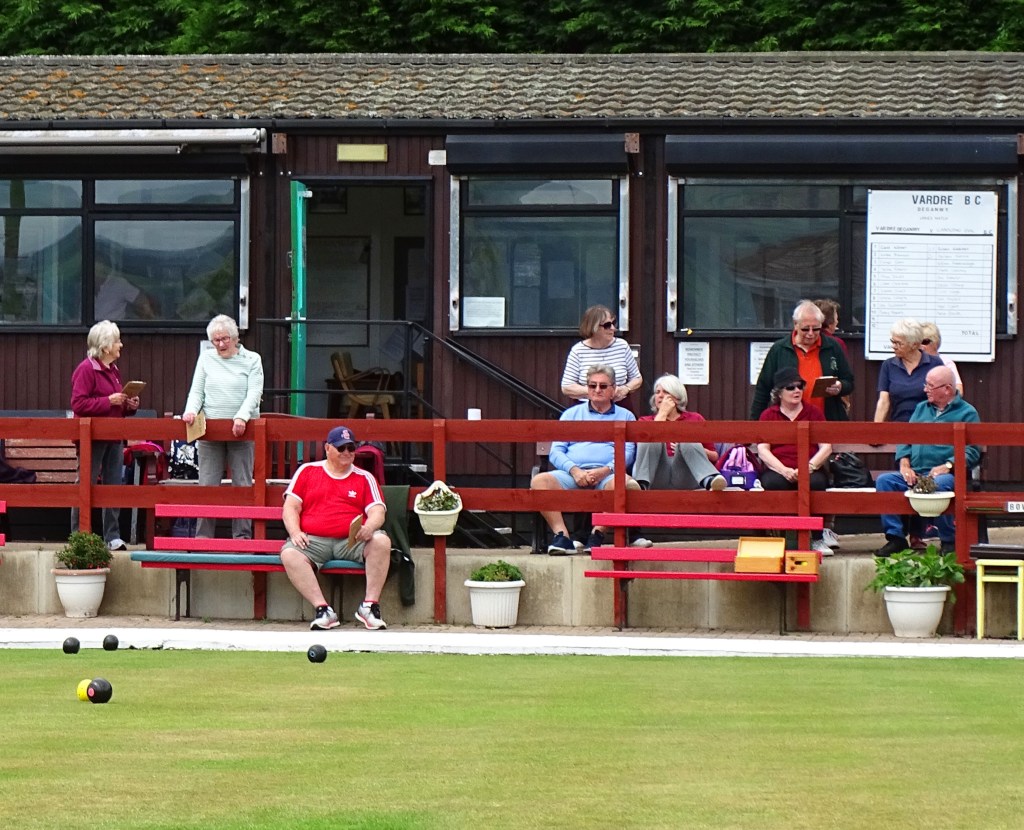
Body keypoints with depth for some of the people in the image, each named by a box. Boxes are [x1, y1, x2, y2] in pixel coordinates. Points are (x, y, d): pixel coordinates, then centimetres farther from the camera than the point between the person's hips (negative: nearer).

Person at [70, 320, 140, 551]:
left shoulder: (113, 370, 16)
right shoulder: (86, 369, -10)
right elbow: (78, 403, -18)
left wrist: (130, 405, 6)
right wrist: (109, 401, -20)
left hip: (114, 436, 8)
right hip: (92, 437, -8)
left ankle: (113, 536, 10)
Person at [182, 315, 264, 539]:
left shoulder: (251, 360, 6)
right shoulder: (206, 358, 13)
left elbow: (254, 392, -4)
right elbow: (197, 391, 11)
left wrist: (242, 417, -20)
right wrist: (191, 411, -9)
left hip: (241, 431, -2)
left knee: (243, 485, 0)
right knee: (207, 485, -1)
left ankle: (242, 536, 4)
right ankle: (203, 536, 2)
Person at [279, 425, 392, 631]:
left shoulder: (364, 478, 16)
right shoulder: (307, 471, 16)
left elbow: (377, 511, 4)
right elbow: (291, 507, 10)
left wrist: (369, 527, -20)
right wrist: (295, 532, -10)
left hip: (352, 542, 0)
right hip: (313, 540, 0)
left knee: (381, 542, -30)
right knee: (289, 554, -31)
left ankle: (370, 605, -24)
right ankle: (322, 609, -34)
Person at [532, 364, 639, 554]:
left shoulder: (625, 417, 20)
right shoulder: (572, 414, 24)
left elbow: (628, 453, 7)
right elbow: (555, 452, 13)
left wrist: (605, 470, -13)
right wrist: (574, 470, -8)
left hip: (607, 475, -2)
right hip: (572, 474, 2)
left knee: (625, 484, -38)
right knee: (539, 481, -29)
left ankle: (597, 535, -30)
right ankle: (562, 536, -35)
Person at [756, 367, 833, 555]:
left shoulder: (814, 413, 14)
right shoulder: (768, 416, 12)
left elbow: (826, 447, 4)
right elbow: (763, 450, 1)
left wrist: (809, 467, -16)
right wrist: (785, 471, -17)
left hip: (809, 471, 1)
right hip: (777, 470, -1)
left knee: (816, 482, -34)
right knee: (773, 483, -36)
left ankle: (817, 540, -21)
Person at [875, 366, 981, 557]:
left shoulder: (966, 413, 5)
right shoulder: (921, 408, 24)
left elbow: (972, 451, -6)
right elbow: (905, 439, 19)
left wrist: (948, 466, -20)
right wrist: (904, 463, 0)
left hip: (946, 474, -5)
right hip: (914, 474, 5)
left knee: (939, 484, -40)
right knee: (884, 481, -20)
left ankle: (949, 540, -23)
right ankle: (895, 537, -18)